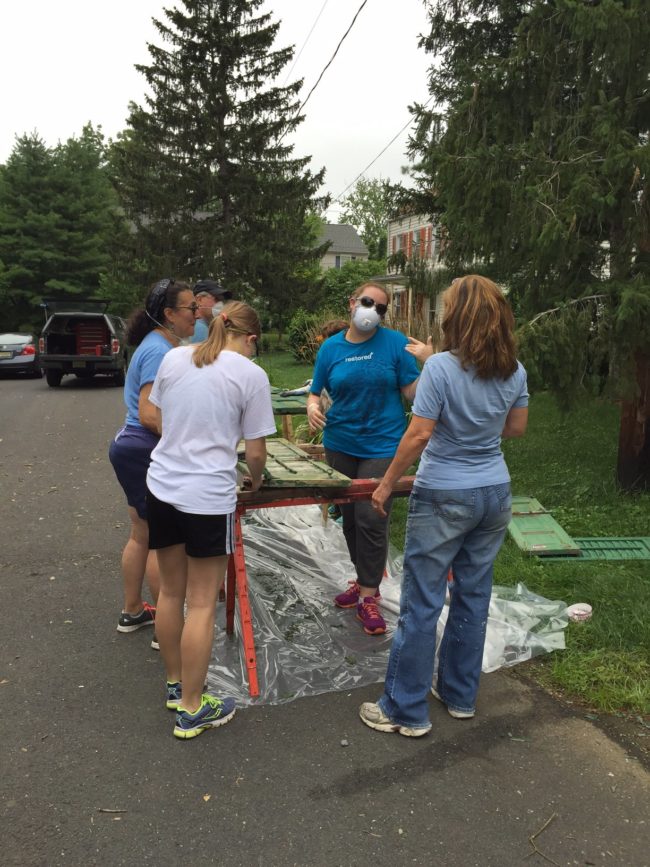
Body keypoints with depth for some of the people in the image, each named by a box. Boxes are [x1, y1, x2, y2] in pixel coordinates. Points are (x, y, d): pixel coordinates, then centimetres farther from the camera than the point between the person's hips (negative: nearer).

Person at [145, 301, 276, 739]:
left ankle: (176, 685, 36)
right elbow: (255, 451, -5)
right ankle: (192, 709, 18)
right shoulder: (251, 374, -8)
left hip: (161, 486, 6)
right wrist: (256, 479, 15)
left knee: (171, 592, 19)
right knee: (202, 604, 6)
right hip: (208, 497, -6)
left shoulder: (173, 358, 6)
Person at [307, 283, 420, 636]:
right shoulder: (331, 347, 3)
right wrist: (312, 406, -15)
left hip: (382, 445, -4)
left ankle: (369, 596, 7)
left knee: (371, 518, -8)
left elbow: (412, 392, -6)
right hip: (340, 444, 4)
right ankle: (364, 578, 34)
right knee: (349, 515, 14)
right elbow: (316, 392, 7)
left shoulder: (395, 342, -5)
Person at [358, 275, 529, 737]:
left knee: (422, 603, 4)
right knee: (474, 596, 17)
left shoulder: (441, 367, -18)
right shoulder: (515, 371, 0)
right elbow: (517, 428, 11)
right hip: (495, 494, 6)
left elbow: (418, 436, -19)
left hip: (444, 498, -6)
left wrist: (387, 484, -9)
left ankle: (407, 711, 15)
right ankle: (461, 695, 32)